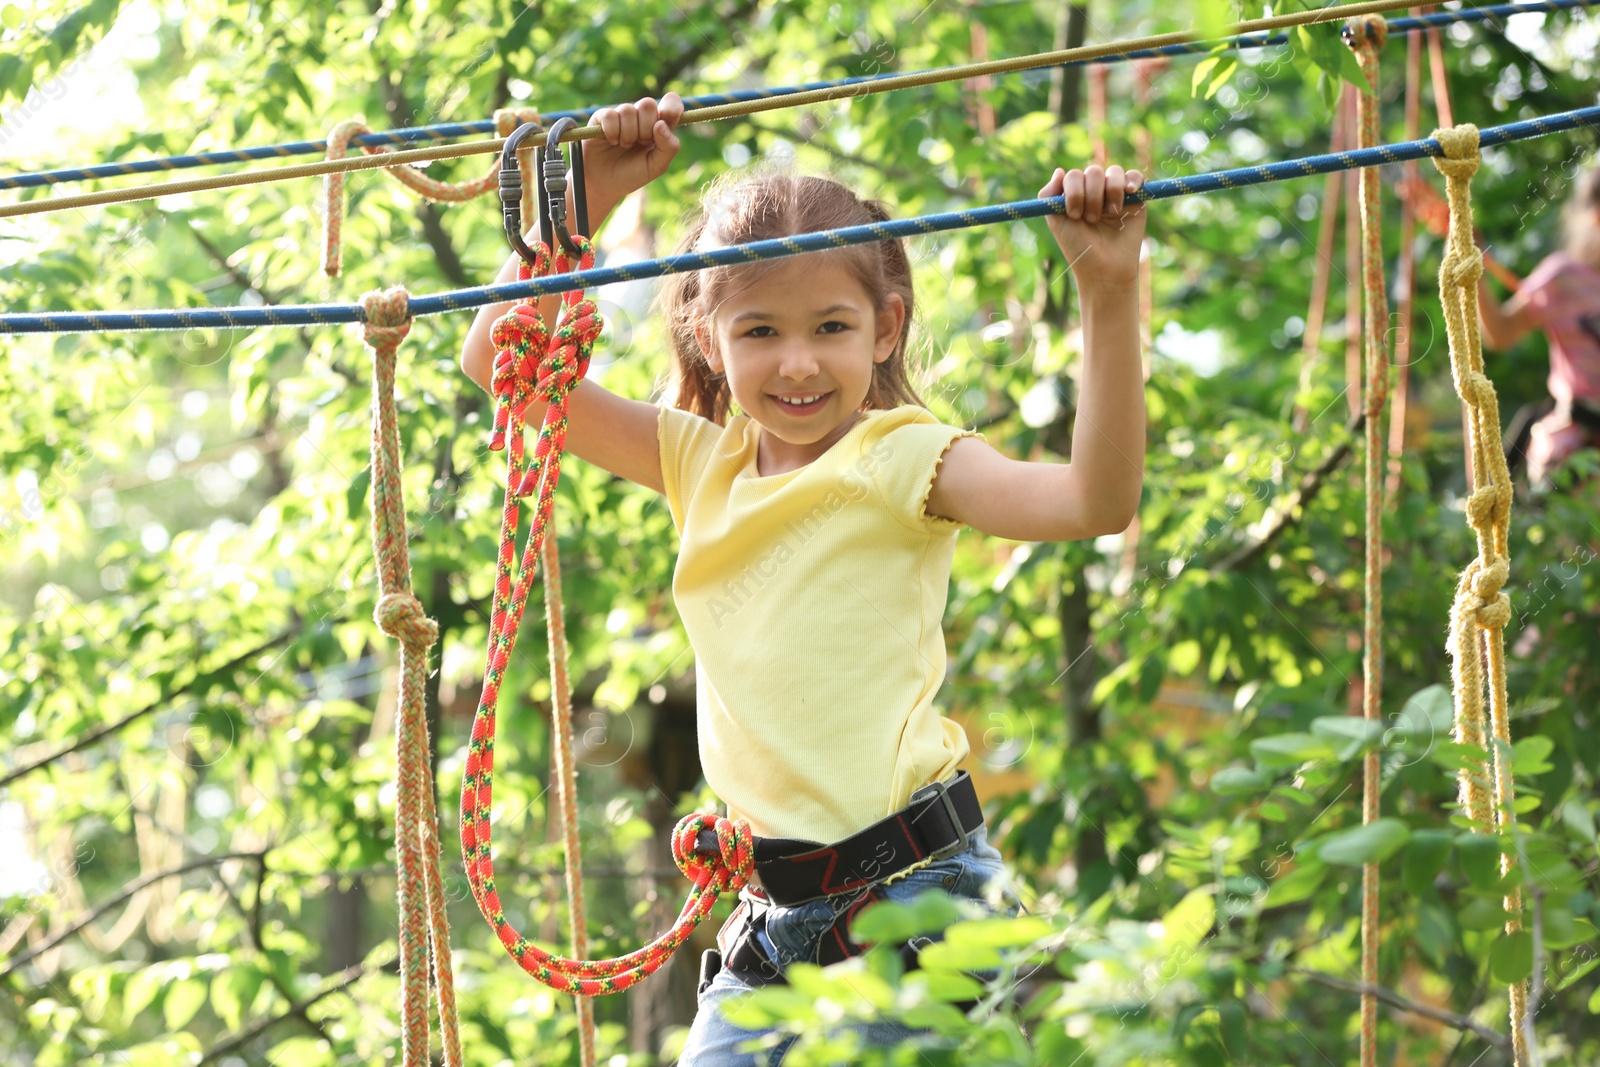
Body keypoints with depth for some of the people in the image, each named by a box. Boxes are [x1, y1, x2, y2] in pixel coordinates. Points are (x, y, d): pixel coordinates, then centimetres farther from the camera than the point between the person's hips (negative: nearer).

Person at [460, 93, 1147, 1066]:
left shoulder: (901, 458, -5)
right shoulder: (704, 464, 11)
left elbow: (1095, 500, -21)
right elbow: (502, 357, 13)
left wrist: (1110, 295, -28)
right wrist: (588, 196, 7)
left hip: (917, 895, -6)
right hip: (775, 913, 6)